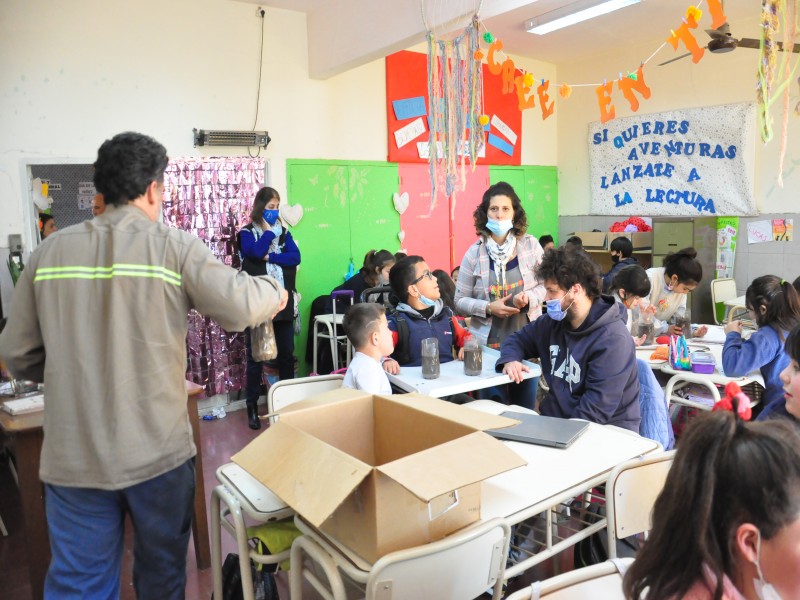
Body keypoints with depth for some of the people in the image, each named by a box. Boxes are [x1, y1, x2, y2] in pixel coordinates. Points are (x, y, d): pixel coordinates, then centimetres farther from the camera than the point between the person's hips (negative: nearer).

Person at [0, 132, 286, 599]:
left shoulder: (50, 252, -1)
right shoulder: (173, 246, -10)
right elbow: (242, 304, -14)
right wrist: (276, 293, 7)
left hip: (73, 458, 2)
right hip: (158, 454, -2)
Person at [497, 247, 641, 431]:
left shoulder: (612, 340, -19)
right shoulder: (555, 321, 5)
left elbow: (597, 409, -23)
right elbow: (517, 339, 18)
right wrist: (510, 359, -3)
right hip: (555, 420, 7)